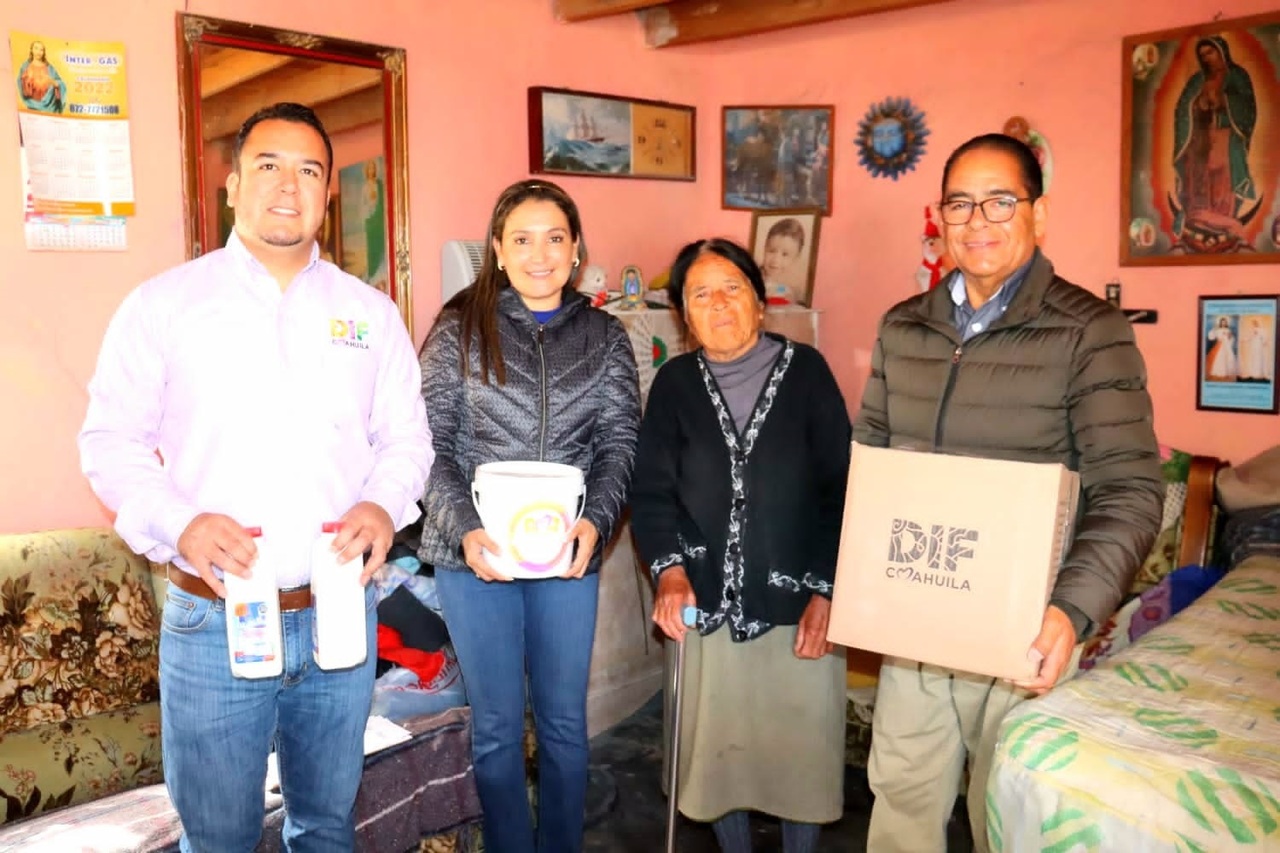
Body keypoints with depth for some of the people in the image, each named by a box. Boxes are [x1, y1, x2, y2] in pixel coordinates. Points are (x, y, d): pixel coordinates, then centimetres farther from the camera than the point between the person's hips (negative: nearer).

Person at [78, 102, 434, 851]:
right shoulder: (164, 304, 0)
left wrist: (384, 504, -12)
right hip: (212, 621, -2)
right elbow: (112, 440, 1)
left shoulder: (371, 313, 7)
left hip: (340, 615, 2)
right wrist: (178, 524, -17)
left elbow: (407, 434, 9)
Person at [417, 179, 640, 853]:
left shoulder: (605, 337, 6)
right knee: (497, 725, 10)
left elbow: (619, 442, 1)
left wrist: (596, 520, -15)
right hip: (474, 553, -1)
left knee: (564, 720, 12)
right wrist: (463, 529, -17)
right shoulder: (460, 329, 0)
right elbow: (431, 442, -4)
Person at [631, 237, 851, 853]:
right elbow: (652, 492, -2)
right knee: (715, 748, 15)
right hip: (705, 604, 2)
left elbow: (841, 488, -5)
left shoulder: (805, 371, -3)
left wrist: (825, 590, -10)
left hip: (796, 603, -1)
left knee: (802, 747, 11)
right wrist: (668, 567, -18)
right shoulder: (674, 384, 2)